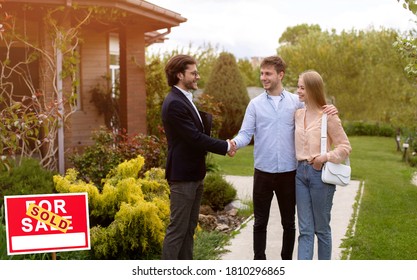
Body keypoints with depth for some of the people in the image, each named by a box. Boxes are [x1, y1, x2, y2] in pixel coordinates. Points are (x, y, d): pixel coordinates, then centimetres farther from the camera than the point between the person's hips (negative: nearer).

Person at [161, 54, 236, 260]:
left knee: (189, 228, 15)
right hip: (183, 176, -10)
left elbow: (200, 132, 15)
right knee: (177, 229, -4)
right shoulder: (174, 103, -19)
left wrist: (206, 118, -6)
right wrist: (225, 146, -13)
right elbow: (195, 137, -23)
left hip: (194, 175, 10)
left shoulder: (185, 100, 13)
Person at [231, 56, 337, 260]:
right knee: (260, 222, 8)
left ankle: (287, 260, 27)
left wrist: (329, 110, -12)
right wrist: (234, 143, -27)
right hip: (263, 172, 0)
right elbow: (246, 133, -4)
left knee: (289, 222, 12)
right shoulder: (255, 104, 1)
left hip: (289, 173, 1)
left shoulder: (296, 102, 3)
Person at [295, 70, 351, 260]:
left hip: (320, 173, -5)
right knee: (305, 229, 4)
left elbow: (345, 147, -6)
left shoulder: (328, 116, -8)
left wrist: (326, 157, -20)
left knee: (321, 228, 8)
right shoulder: (298, 114, 8)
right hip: (301, 172, 5)